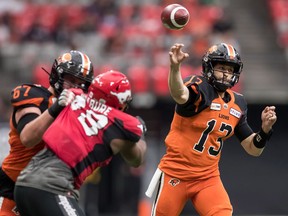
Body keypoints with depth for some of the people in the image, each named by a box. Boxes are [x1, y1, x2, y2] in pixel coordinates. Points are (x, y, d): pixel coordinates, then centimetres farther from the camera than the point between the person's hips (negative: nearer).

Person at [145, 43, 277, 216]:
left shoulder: (238, 104, 6)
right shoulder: (199, 88, -13)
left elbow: (253, 149, 9)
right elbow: (180, 95, -39)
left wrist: (265, 129, -11)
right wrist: (175, 67, -59)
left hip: (209, 177, 4)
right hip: (176, 174, -4)